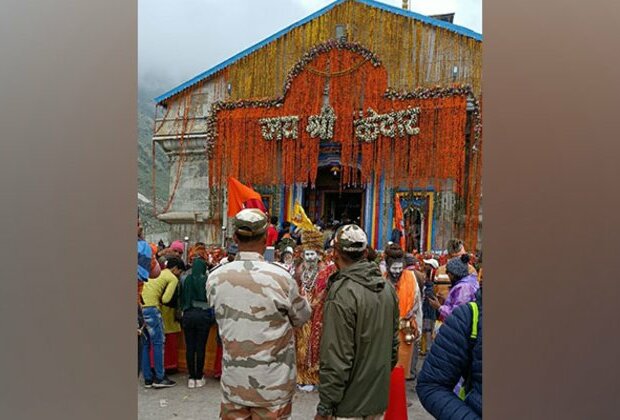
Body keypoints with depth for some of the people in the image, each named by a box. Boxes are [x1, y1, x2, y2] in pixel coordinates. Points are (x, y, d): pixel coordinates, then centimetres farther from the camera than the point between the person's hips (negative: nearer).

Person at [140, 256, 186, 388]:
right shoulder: (173, 279, 3)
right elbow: (165, 299, -8)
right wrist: (158, 301, 11)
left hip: (140, 307, 7)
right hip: (151, 309, -7)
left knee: (145, 344, 12)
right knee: (158, 342, 2)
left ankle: (148, 379, 17)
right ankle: (159, 378, 5)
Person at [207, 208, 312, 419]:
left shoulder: (215, 278, -7)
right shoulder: (280, 277, -17)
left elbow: (221, 316, 7)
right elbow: (302, 317, -1)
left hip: (233, 382, 3)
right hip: (273, 384, -2)